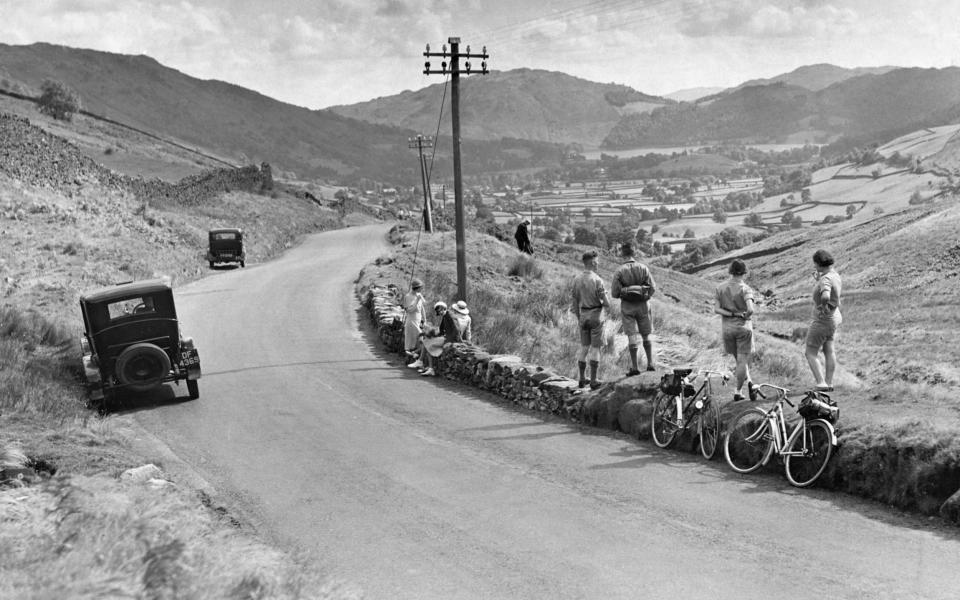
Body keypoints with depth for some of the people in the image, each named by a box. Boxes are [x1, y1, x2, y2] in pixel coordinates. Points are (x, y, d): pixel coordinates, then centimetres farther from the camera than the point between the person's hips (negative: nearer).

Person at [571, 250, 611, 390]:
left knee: (584, 347, 14)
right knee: (595, 348, 0)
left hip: (583, 316, 5)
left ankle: (582, 378, 16)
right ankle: (593, 380, 1)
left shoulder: (577, 280, 0)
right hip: (596, 315, -5)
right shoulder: (597, 280, -18)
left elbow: (575, 301, 6)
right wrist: (607, 305, 8)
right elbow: (606, 303, -17)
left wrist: (578, 318, 18)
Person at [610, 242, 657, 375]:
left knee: (632, 336, 2)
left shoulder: (619, 271, -9)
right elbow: (653, 288, -3)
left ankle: (635, 367, -1)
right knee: (646, 335, 15)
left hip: (627, 306, -1)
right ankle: (650, 364, 13)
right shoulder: (643, 268, -5)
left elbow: (614, 293, -9)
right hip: (643, 305, 1)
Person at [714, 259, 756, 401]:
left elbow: (717, 309, -6)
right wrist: (744, 316, -3)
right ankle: (738, 392, 5)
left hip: (727, 327, 4)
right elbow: (750, 310, -23)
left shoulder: (720, 288, 1)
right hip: (743, 326, -4)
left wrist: (731, 314, -8)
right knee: (743, 360, 4)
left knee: (739, 360, 17)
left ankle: (749, 383, 14)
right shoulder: (745, 289, -12)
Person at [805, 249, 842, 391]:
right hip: (834, 318, 10)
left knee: (811, 354, -2)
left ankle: (821, 383, -10)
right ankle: (829, 383, 22)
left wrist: (824, 308, -28)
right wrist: (818, 280, 11)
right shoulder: (835, 274, 3)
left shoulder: (826, 279, -27)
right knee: (829, 352, 16)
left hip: (823, 320, -10)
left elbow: (825, 296, -46)